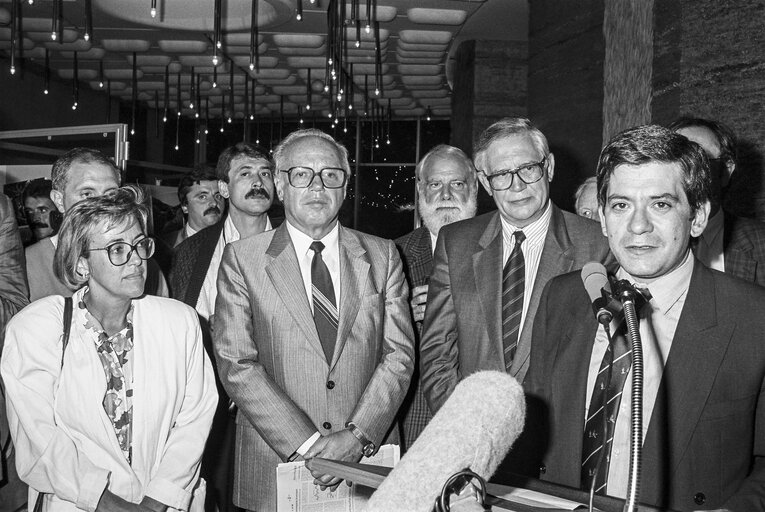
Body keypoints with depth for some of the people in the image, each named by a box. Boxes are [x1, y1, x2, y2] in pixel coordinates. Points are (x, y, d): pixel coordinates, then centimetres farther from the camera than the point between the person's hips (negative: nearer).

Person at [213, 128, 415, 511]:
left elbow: (399, 354, -2)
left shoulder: (382, 256, 5)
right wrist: (306, 443, -16)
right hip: (275, 464, -1)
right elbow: (236, 364, -9)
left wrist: (356, 435, -15)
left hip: (369, 460, 2)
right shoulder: (242, 259, -1)